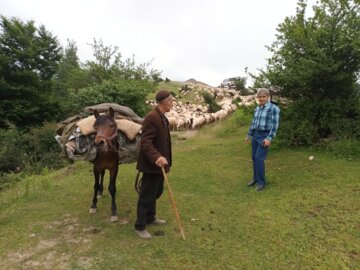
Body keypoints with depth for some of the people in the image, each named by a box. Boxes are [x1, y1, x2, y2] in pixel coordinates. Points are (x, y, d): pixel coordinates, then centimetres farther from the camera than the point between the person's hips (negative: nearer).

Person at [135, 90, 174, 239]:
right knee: (147, 196, 3)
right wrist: (156, 157, -40)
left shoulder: (161, 117, 12)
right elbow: (145, 142, -27)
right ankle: (140, 226, 19)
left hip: (159, 164, 10)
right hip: (151, 165, -10)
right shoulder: (152, 117, -21)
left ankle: (150, 218, 40)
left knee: (156, 192, 22)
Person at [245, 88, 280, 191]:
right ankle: (256, 178, 25)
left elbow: (275, 125, -15)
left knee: (259, 158, -12)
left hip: (265, 136, -7)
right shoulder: (257, 109, 11)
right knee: (254, 157, 10)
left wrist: (269, 138, -22)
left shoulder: (274, 108, -11)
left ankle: (262, 182, 2)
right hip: (255, 135, 7)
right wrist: (248, 135, 17)